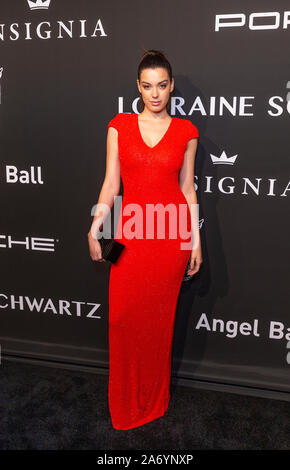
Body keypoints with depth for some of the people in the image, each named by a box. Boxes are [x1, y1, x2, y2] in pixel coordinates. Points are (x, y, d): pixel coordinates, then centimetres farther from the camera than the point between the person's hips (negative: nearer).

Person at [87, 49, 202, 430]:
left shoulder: (185, 131, 4)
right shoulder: (119, 126, 4)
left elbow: (187, 187, 6)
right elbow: (110, 184, 3)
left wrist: (196, 240, 3)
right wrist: (94, 229, -5)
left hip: (172, 232, 0)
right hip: (131, 231, 1)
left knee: (160, 317, 8)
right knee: (124, 317, 4)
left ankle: (154, 398, 32)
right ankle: (127, 402, 28)